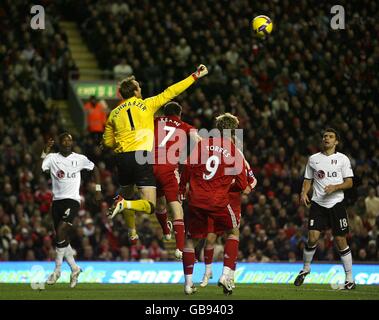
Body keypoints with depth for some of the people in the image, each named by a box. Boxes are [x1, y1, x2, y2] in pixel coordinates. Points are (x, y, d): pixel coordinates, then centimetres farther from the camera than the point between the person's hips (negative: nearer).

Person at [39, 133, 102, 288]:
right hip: (57, 200, 3)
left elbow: (94, 169, 18)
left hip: (72, 200, -3)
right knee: (63, 239, 6)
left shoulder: (79, 159, 2)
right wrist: (45, 152, -25)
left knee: (60, 232, -20)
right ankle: (74, 268, 22)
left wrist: (98, 190, 14)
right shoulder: (52, 158, 2)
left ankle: (57, 269, -11)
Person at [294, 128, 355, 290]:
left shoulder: (342, 159, 3)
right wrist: (304, 193, -3)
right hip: (317, 203, 1)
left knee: (341, 240, -2)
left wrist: (335, 187, -17)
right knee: (312, 238, -11)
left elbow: (349, 183, 1)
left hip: (336, 203, -1)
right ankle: (306, 269, 14)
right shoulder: (313, 159, 10)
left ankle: (350, 278, 6)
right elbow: (307, 180, 16)